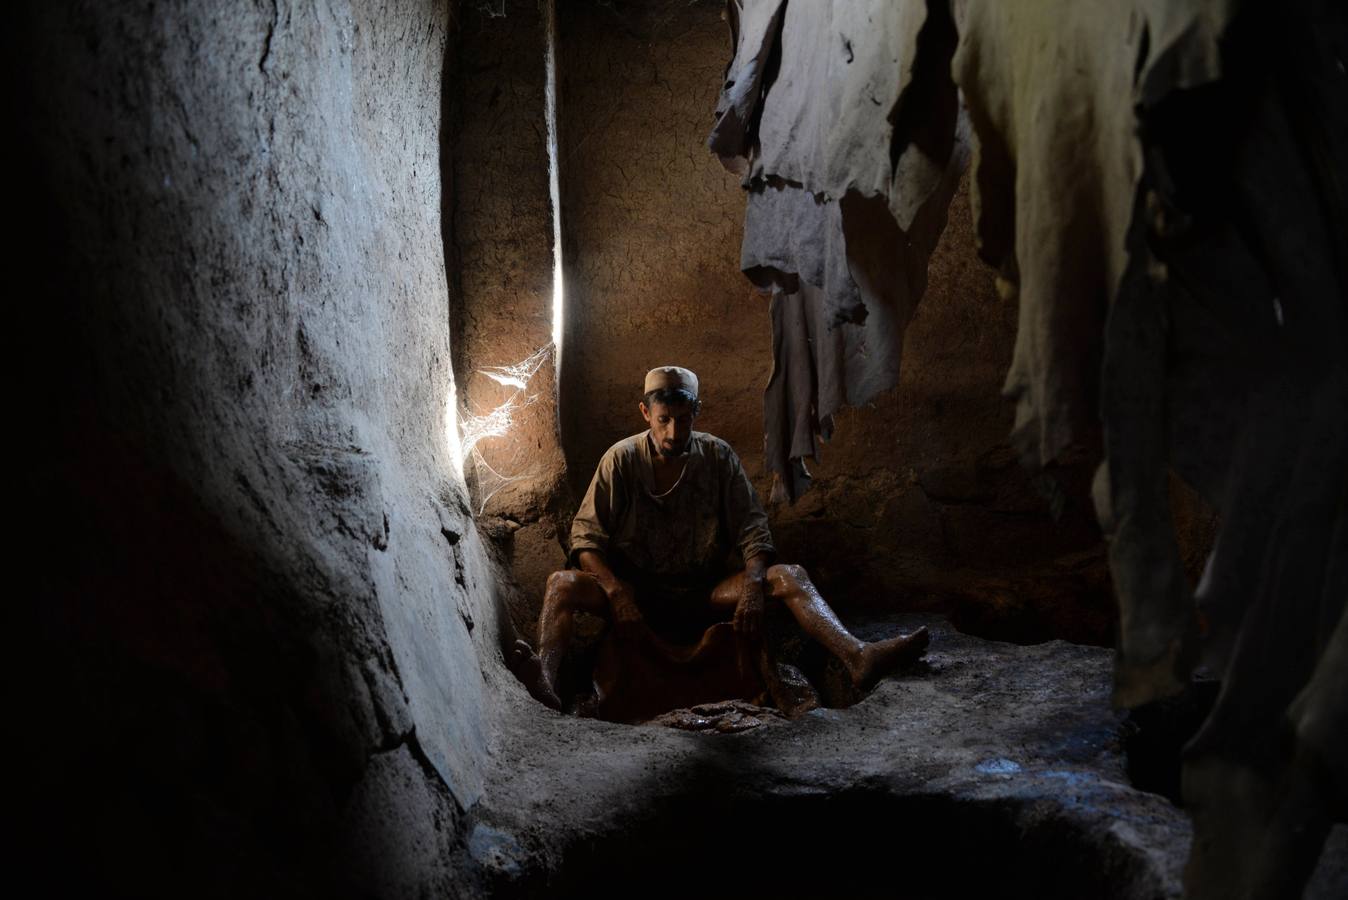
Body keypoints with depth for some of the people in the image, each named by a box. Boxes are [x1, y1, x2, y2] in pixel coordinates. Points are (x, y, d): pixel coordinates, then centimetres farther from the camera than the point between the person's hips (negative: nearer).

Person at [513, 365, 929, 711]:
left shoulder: (718, 457, 0)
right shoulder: (621, 459, -4)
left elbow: (752, 529, -2)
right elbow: (586, 535, -7)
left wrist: (753, 587, -21)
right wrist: (616, 591, -24)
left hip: (705, 595, 1)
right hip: (637, 593, -1)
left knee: (791, 575, -22)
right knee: (562, 583, -30)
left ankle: (859, 659, -43)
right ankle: (546, 678, -56)